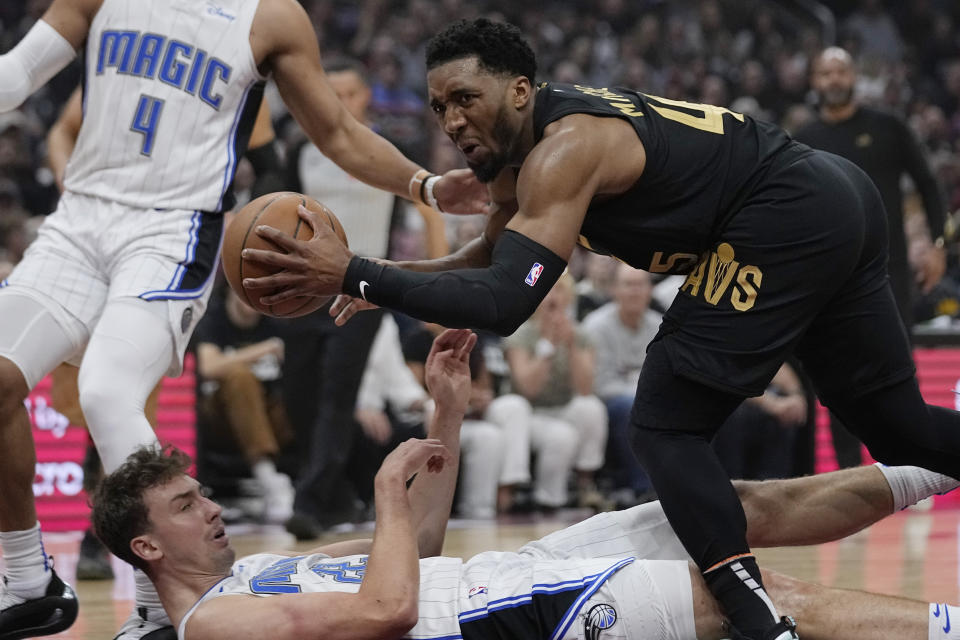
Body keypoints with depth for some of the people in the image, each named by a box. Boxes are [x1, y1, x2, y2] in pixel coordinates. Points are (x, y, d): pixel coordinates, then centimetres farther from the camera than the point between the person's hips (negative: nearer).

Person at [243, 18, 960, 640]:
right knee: (900, 426, 15)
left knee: (667, 427, -8)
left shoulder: (564, 150, -17)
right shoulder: (524, 142, 13)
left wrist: (355, 275, -27)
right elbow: (499, 254, 31)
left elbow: (505, 303, -27)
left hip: (786, 217, -10)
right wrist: (391, 277, 16)